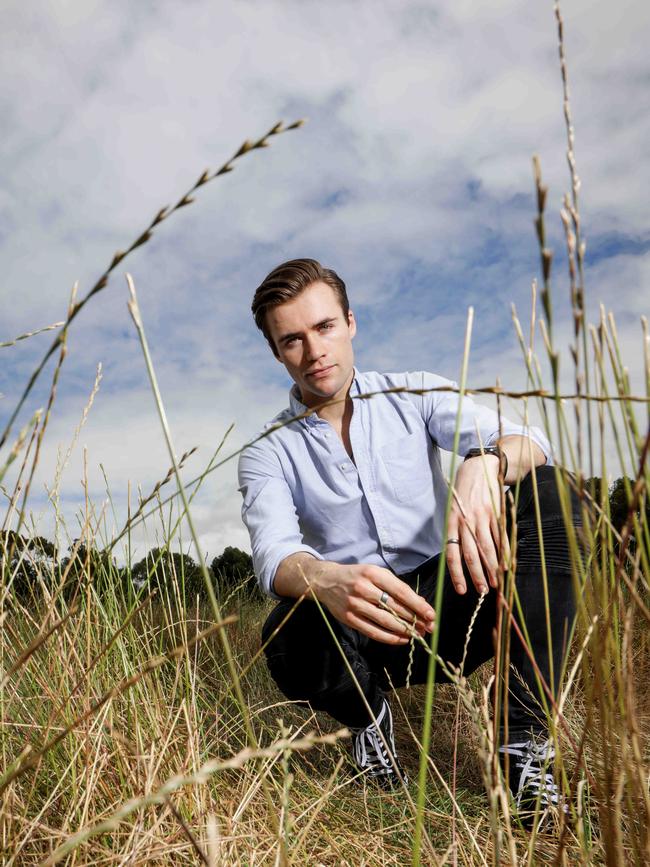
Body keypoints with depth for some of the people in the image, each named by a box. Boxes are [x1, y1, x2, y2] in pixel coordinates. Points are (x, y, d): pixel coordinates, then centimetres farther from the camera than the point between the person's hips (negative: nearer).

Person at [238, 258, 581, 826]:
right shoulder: (268, 454, 2)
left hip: (450, 607, 2)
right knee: (290, 637, -35)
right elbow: (274, 552, -18)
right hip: (366, 632, -1)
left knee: (545, 493, -21)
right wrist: (328, 581, -43)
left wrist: (483, 467, -37)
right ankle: (369, 712, 1)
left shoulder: (415, 396, 4)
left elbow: (526, 441, -11)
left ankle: (525, 742, -20)